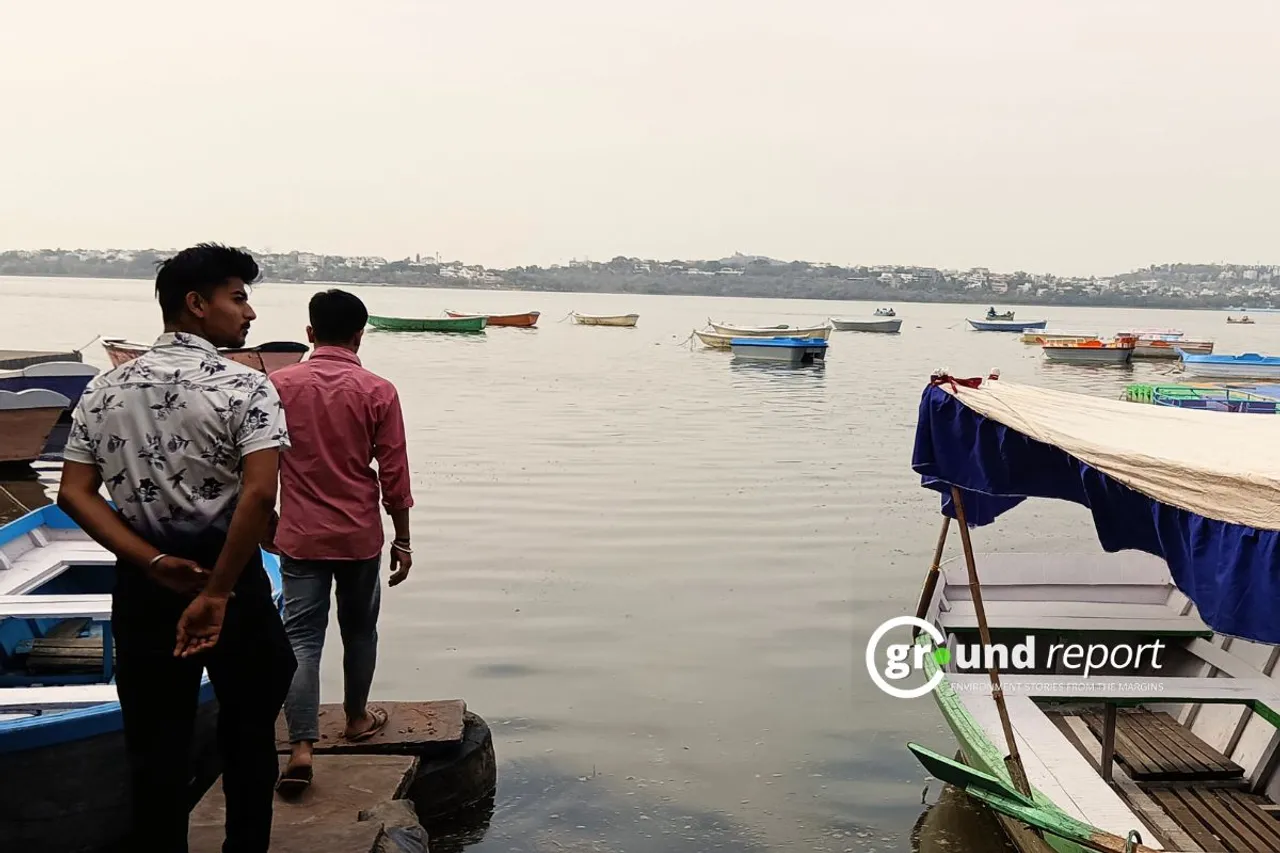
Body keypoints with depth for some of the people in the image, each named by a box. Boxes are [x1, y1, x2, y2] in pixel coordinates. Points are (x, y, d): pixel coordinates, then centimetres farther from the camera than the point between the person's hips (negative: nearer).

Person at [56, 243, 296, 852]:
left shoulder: (105, 389, 4)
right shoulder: (246, 388, -13)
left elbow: (74, 493, -3)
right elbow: (259, 494, -26)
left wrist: (155, 564, -9)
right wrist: (217, 592, -20)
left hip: (144, 584, 4)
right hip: (231, 576, -4)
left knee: (155, 741, 15)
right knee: (247, 732, 14)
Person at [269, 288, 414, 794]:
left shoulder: (279, 384, -3)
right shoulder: (378, 392, -9)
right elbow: (394, 476, -7)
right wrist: (402, 539, 3)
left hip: (300, 537, 1)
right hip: (359, 536, 0)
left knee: (301, 638, 3)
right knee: (359, 630, 18)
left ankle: (301, 747, -5)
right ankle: (357, 718, 34)